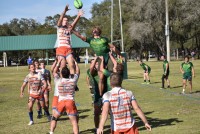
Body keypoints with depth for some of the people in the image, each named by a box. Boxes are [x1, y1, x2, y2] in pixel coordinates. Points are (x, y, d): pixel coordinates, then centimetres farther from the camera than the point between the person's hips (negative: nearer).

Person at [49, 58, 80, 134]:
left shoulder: (58, 81, 3)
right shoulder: (73, 80, 3)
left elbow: (54, 72, 22)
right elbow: (77, 72, 20)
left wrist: (58, 63, 30)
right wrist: (75, 63, 33)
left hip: (60, 102, 1)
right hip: (71, 101, -1)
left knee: (54, 118, 20)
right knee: (74, 121, -1)